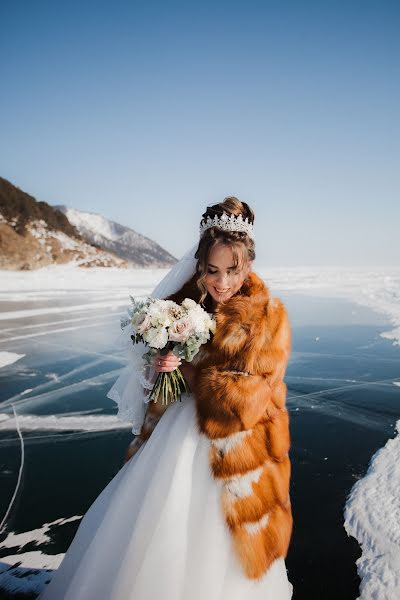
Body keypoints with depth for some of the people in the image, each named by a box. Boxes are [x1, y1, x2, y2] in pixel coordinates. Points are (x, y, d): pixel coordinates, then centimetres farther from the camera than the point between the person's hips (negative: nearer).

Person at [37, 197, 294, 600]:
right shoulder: (183, 304, -1)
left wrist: (189, 371, -14)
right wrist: (161, 366, -13)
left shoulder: (268, 316, -14)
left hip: (233, 454, -4)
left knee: (210, 553, 11)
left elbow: (249, 397, -17)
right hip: (176, 439, 5)